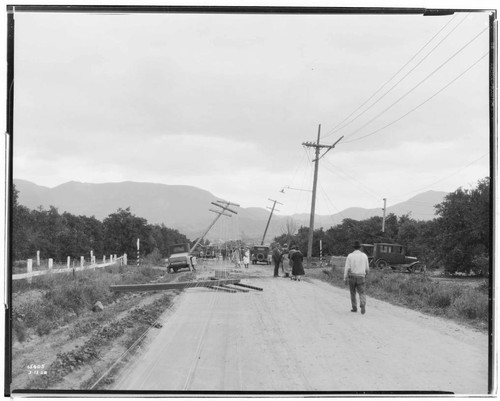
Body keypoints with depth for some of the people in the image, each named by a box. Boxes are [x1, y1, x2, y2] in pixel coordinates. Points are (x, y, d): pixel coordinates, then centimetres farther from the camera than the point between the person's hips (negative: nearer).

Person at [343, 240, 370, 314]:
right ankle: (363, 306, -28)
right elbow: (367, 268, 8)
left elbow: (347, 268, -10)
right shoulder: (364, 255, 1)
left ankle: (354, 308, 22)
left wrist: (345, 279, -5)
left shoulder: (350, 256, -6)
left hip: (352, 277, -1)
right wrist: (366, 274, 29)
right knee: (362, 293, -2)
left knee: (353, 293, 18)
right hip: (361, 277, 1)